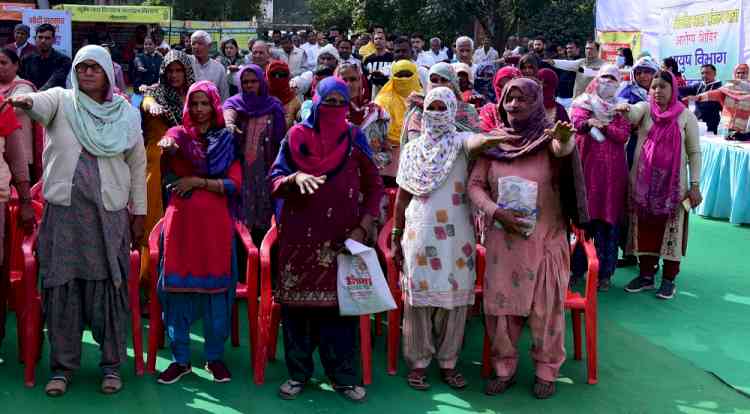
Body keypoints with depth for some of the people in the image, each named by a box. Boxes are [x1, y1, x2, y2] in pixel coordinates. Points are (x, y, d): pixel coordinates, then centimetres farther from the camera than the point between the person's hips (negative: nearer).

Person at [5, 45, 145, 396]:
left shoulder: (127, 114, 7)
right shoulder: (62, 100, 4)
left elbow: (137, 165, 12)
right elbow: (43, 103, -20)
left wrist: (138, 213, 11)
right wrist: (27, 101, -44)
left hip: (109, 213, 0)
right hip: (63, 210, 0)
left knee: (107, 286, 2)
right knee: (62, 286, 2)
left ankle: (112, 364, 15)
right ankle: (62, 366, 14)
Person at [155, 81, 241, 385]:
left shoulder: (227, 140, 8)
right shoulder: (179, 134, 8)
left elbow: (234, 184, -2)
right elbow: (170, 144, -16)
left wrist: (198, 181, -12)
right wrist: (167, 144, -39)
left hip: (215, 223, 0)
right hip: (181, 220, 0)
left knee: (215, 288, 2)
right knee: (177, 287, 0)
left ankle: (214, 356, 15)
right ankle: (180, 359, 11)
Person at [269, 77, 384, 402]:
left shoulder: (354, 138, 4)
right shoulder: (296, 137, 3)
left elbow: (374, 185, 6)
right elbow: (274, 183, 1)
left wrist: (363, 227, -4)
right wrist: (295, 177, -21)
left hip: (343, 237, 0)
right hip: (300, 235, 0)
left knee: (341, 300, 1)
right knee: (297, 300, 3)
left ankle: (343, 375, 11)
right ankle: (298, 372, 16)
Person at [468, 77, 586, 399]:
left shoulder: (548, 137, -8)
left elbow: (563, 148, -32)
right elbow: (475, 185, 0)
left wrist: (565, 139, -55)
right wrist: (496, 211, -16)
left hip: (545, 240, -3)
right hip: (502, 238, 3)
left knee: (545, 306, 7)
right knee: (500, 303, 9)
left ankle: (546, 370, 23)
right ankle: (504, 367, 25)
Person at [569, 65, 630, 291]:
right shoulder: (583, 103, 10)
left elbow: (623, 134, -1)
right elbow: (577, 121, -13)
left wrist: (601, 125, -13)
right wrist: (589, 123, -34)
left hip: (612, 172, 1)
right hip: (586, 168, -1)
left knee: (607, 221, 1)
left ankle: (605, 273, 8)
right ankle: (577, 268, 12)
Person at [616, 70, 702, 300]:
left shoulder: (686, 116, 0)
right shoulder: (645, 109, 3)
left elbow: (694, 152, 2)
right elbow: (632, 114, -21)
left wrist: (695, 185, -3)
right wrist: (624, 108, -45)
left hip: (673, 182, -1)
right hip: (643, 181, 2)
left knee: (671, 229, 2)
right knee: (645, 226, 7)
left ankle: (669, 278, 13)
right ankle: (646, 275, 19)